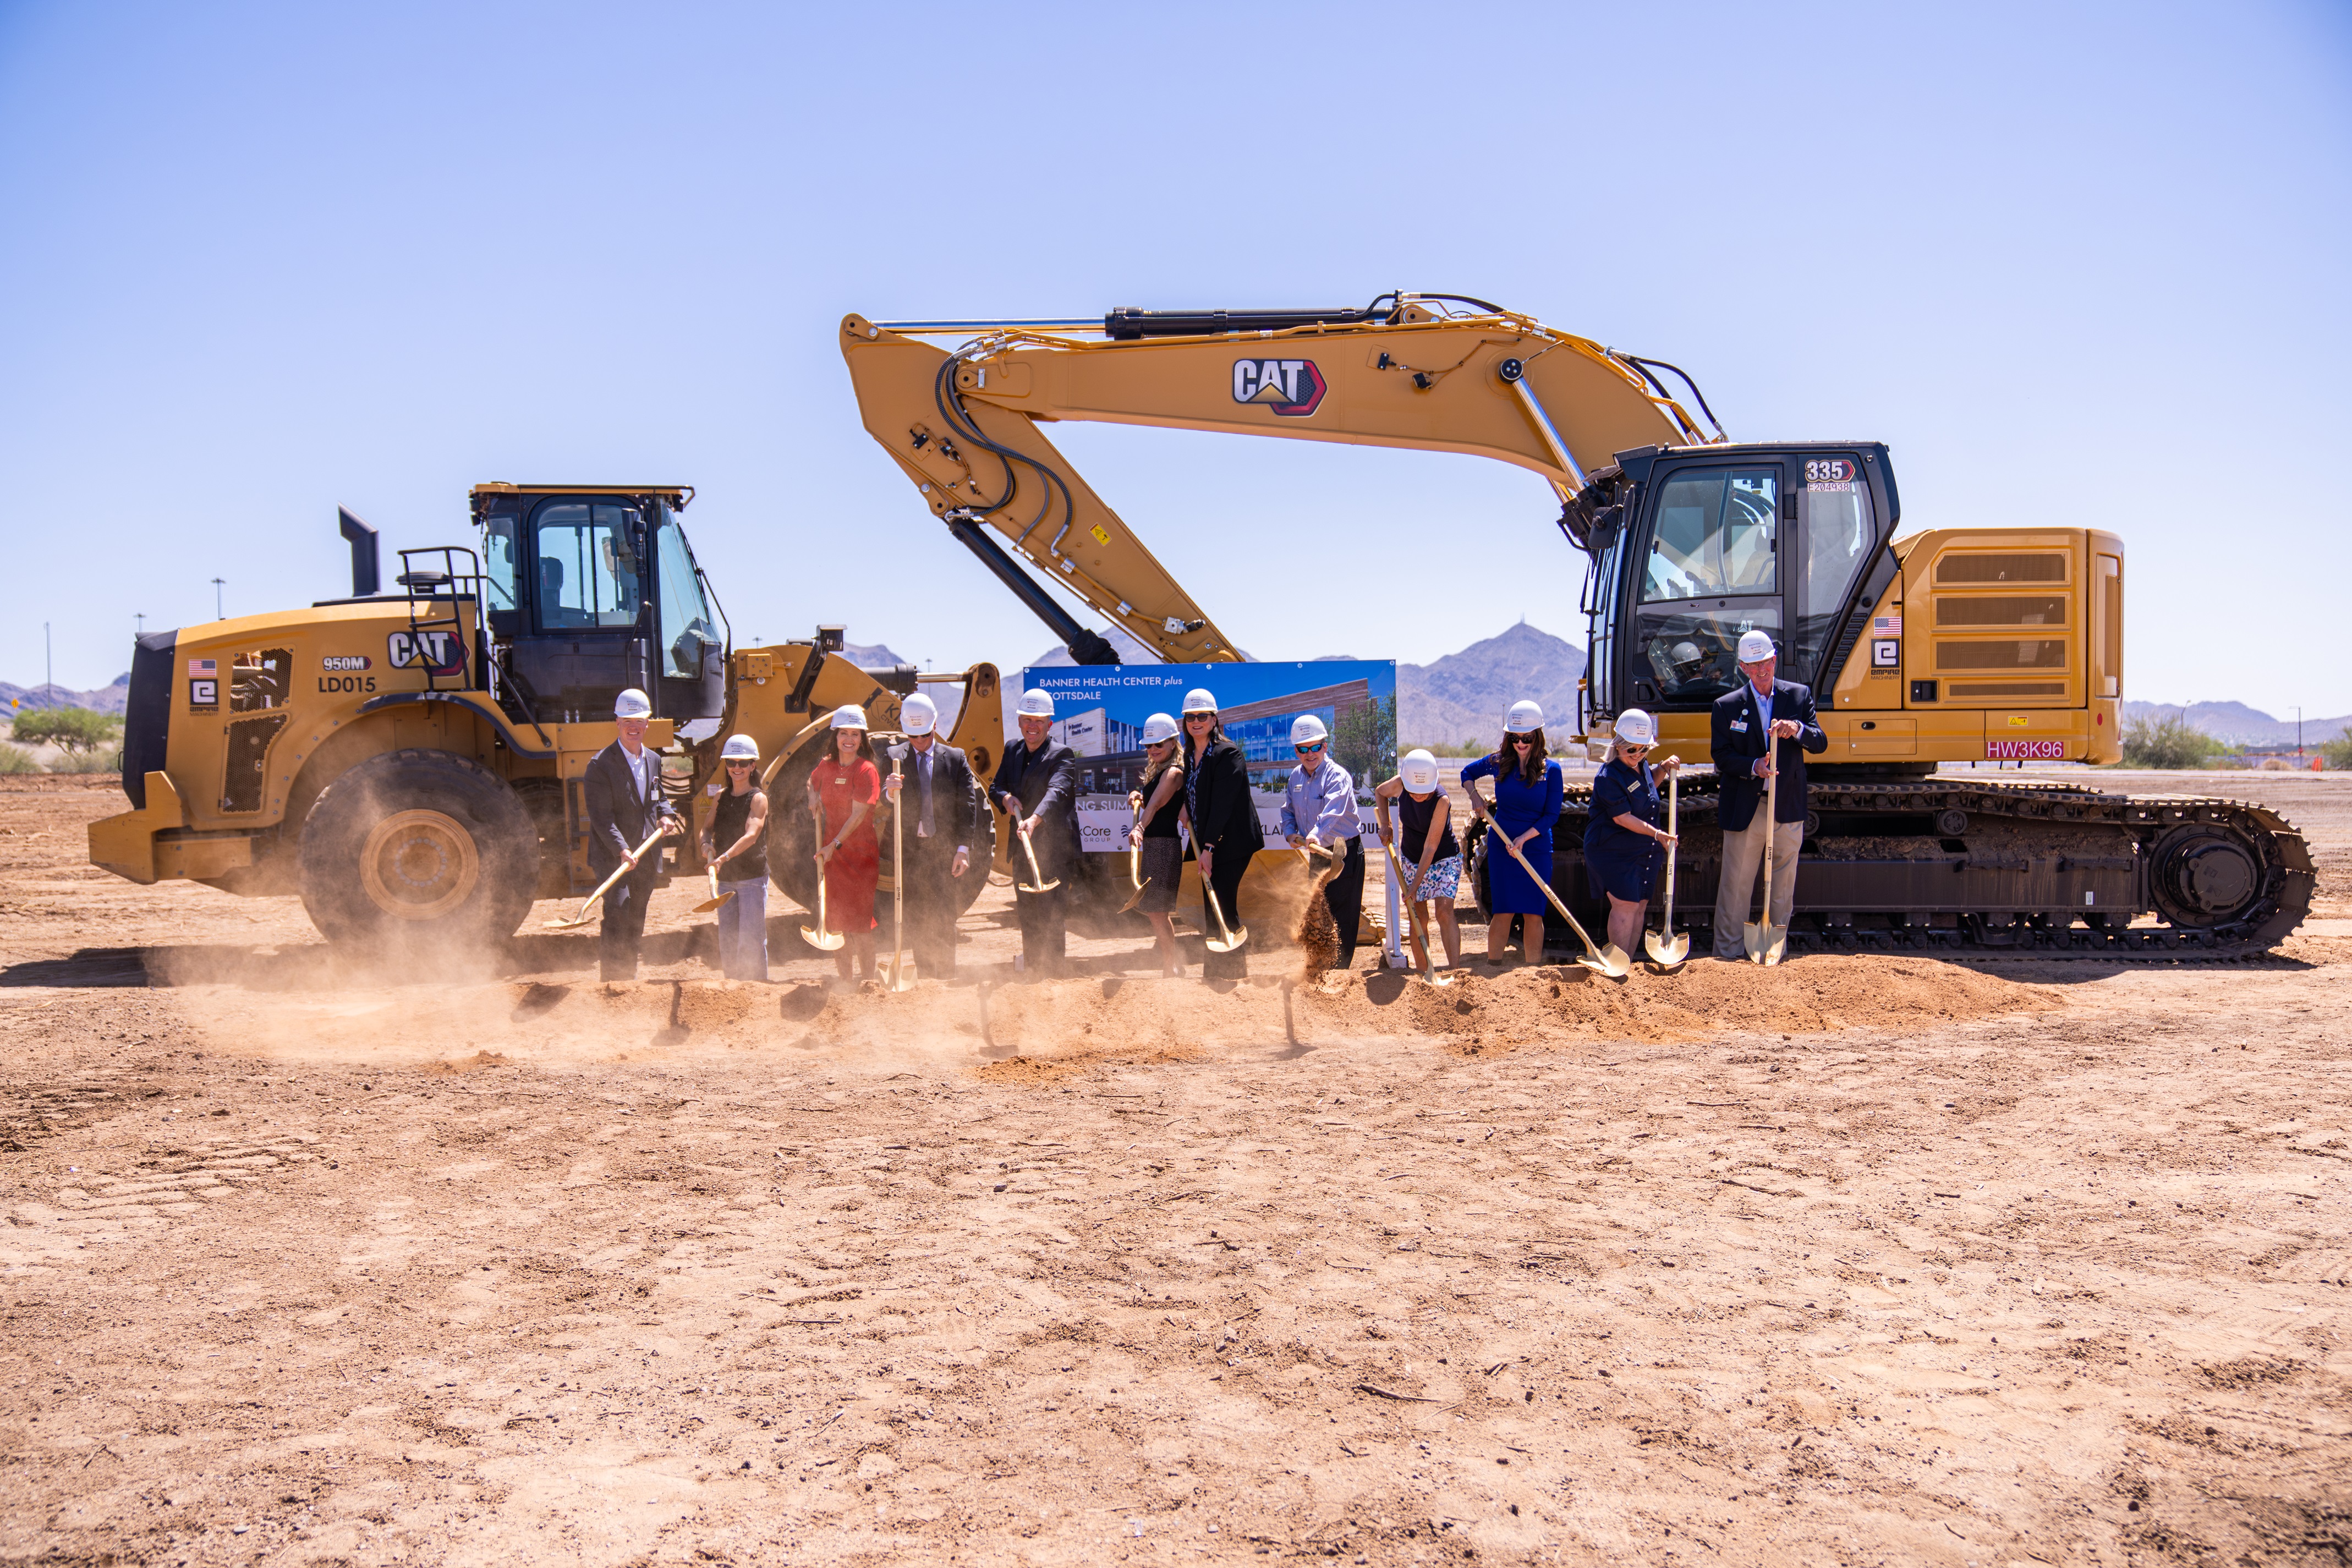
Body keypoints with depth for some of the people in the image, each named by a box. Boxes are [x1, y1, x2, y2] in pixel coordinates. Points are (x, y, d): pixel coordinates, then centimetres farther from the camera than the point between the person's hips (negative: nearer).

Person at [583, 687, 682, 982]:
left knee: (635, 925, 13)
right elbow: (601, 817, -16)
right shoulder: (601, 764, -10)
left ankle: (629, 978, 23)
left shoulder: (654, 761, 11)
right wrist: (621, 849, -27)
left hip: (646, 856, 6)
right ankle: (610, 980, -13)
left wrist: (665, 816, 0)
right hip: (612, 856, -6)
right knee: (617, 915, -18)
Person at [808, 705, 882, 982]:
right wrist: (813, 797, 10)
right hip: (831, 853, 6)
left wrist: (835, 845, -20)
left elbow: (859, 815, -16)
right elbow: (812, 781, 31)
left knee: (860, 923, -6)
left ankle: (867, 982, 2)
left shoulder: (867, 770, -11)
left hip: (861, 853, -6)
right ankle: (843, 981, 19)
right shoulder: (826, 766, 6)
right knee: (835, 920, 9)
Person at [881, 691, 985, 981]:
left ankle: (947, 976, 4)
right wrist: (890, 791, -27)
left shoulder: (955, 758, 4)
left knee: (944, 916, -3)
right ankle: (925, 976, 12)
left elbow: (967, 805, 1)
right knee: (916, 917, 4)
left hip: (944, 848, -1)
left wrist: (963, 849, -8)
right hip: (910, 847, 1)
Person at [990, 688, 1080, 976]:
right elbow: (995, 786, 12)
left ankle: (1052, 970, -2)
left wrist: (1035, 819, -44)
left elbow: (1057, 791, -27)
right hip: (1023, 848, 7)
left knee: (1051, 916, -8)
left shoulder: (1063, 755, -10)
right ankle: (1031, 969, 26)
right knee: (1027, 915, 15)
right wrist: (1006, 797, -13)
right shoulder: (1012, 751, 12)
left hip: (1055, 849, -7)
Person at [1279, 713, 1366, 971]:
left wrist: (1316, 835, -54)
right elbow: (1288, 811, 15)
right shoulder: (1295, 777, 4)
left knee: (1344, 915, -5)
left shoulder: (1338, 777, -19)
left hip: (1345, 854, -7)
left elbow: (1332, 811, -36)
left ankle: (1341, 969, 3)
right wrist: (1290, 834, -6)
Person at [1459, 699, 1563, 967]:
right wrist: (1474, 796, 1)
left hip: (1537, 848, 0)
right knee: (1503, 912, -1)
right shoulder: (1499, 763, 1)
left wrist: (1524, 837, -16)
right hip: (1501, 846, 1)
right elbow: (1468, 773, 20)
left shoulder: (1551, 770, -4)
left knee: (1534, 914, 2)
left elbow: (1551, 815, -5)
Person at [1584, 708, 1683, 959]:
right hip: (1613, 851, -8)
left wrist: (1663, 769, 10)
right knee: (1625, 904, -13)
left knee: (1640, 905, 9)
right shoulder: (1608, 776, -19)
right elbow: (1623, 818, -22)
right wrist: (1656, 833, -27)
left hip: (1645, 851, 8)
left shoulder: (1641, 766, 6)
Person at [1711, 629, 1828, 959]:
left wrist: (1797, 730, -21)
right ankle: (1728, 956, 5)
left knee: (1783, 886, 8)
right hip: (1745, 808, -2)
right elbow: (1722, 757, -3)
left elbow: (1821, 743, -1)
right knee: (1736, 886, -1)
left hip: (1788, 808, 2)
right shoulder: (1727, 705, 2)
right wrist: (1753, 767, -20)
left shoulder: (1799, 696, 6)